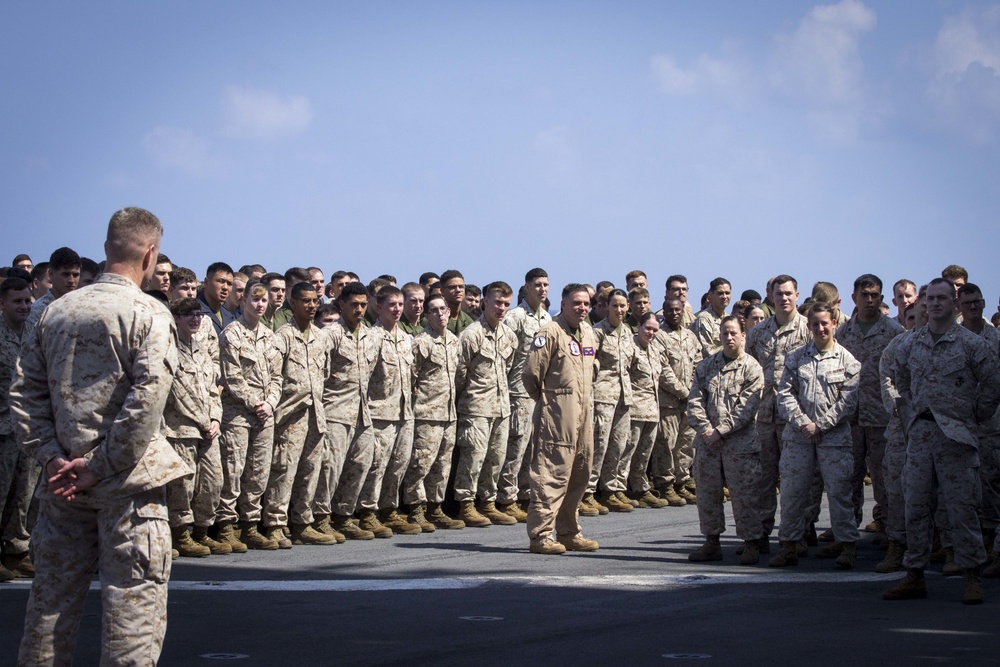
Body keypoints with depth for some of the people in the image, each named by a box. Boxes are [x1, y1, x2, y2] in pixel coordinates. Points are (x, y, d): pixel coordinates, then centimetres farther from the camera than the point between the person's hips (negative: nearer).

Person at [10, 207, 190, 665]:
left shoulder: (56, 312, 8)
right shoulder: (149, 314, -9)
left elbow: (25, 393, 5)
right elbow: (146, 402, -19)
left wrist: (52, 457, 0)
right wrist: (102, 467, -14)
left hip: (65, 484, 6)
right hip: (127, 480, -6)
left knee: (54, 595, 14)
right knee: (133, 602, -1)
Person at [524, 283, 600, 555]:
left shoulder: (588, 333, 15)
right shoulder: (550, 333, -11)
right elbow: (531, 374, -13)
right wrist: (546, 400, 0)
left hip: (583, 412, 9)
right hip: (557, 414, -8)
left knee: (580, 474, 12)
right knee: (553, 473, -11)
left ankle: (568, 533, 21)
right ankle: (540, 535, -9)